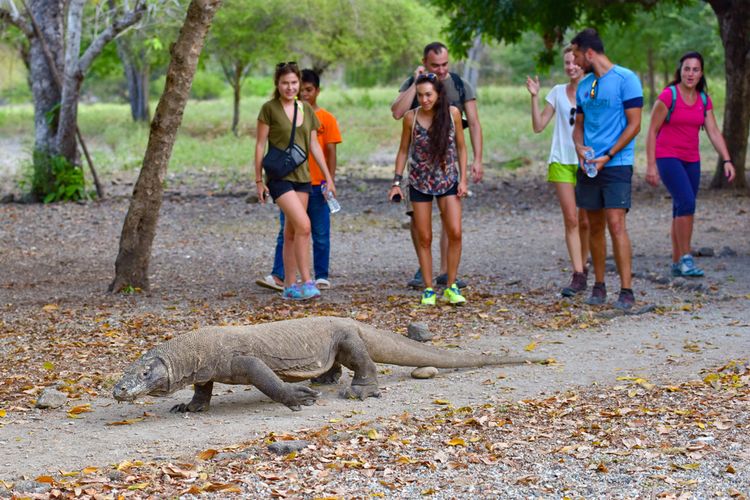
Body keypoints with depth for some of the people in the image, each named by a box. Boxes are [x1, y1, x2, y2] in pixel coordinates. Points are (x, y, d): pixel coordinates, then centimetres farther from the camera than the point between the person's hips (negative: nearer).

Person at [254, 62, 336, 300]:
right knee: (303, 225, -18)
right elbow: (260, 145, -3)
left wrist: (328, 177, 11)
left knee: (292, 232, 9)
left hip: (302, 176, 5)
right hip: (279, 176, -5)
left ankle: (290, 286, 14)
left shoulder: (306, 109, 9)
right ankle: (306, 282, -13)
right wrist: (259, 180, -5)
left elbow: (314, 145, 13)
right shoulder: (269, 108, -5)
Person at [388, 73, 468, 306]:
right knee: (424, 238, 3)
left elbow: (461, 147, 2)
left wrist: (462, 179, -2)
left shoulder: (452, 113, -7)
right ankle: (428, 289, 12)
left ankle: (451, 287, 4)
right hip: (420, 182, 0)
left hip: (448, 180, 0)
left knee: (455, 233, -9)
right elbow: (404, 151, 3)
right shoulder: (411, 117, -7)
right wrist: (397, 182, -1)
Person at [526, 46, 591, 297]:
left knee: (585, 221, 5)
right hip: (562, 161, 1)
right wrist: (534, 97, -4)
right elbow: (538, 125, 5)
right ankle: (578, 276, -8)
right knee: (571, 220, -7)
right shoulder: (557, 92, 7)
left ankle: (582, 266, 26)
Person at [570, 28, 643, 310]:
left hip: (616, 164, -6)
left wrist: (607, 156, -14)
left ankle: (626, 291, -11)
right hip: (588, 166, 6)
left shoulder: (626, 79, -7)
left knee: (616, 224, -13)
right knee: (595, 227, 9)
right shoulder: (584, 86, 13)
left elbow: (634, 125, -9)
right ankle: (599, 286, 18)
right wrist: (580, 147, -3)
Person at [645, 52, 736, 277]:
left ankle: (677, 262, 15)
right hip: (668, 157, -6)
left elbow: (714, 132, 4)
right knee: (686, 202, -20)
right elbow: (652, 131, -8)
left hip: (691, 161, 6)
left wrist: (727, 160, -9)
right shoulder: (668, 96, -10)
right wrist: (651, 165, -13)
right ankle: (685, 258, -15)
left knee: (681, 210, 8)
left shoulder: (704, 100, 7)